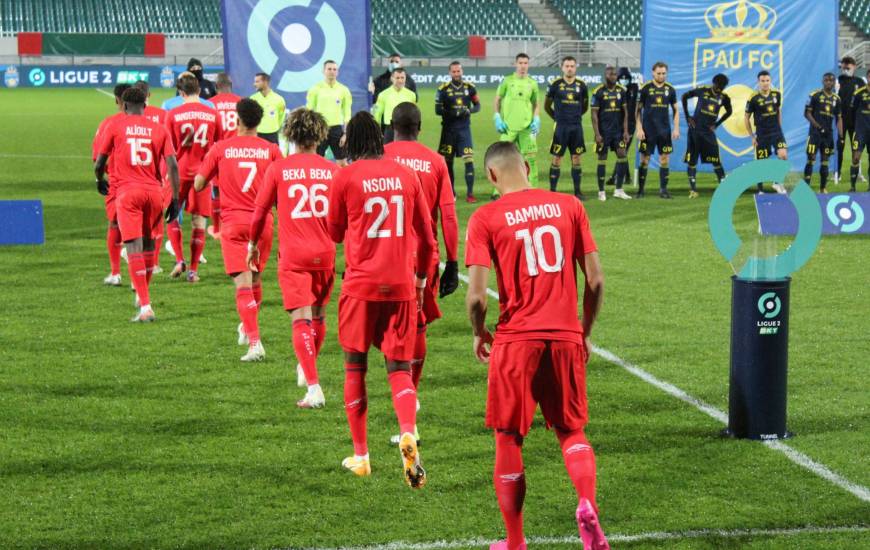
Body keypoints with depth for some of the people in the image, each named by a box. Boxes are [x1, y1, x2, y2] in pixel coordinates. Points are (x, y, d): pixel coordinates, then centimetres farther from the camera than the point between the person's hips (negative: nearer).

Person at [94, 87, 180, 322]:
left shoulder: (115, 126, 2)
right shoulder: (158, 129, 7)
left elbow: (99, 163, 3)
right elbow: (172, 165, 0)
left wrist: (100, 181, 24)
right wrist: (175, 199, 5)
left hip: (127, 191, -3)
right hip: (154, 192, 3)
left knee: (134, 247, -5)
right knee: (149, 243, 20)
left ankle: (145, 307, -12)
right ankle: (142, 294, 36)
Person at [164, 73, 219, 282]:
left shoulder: (173, 115, -5)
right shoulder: (213, 114, 1)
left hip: (179, 172, -1)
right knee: (199, 221, 5)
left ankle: (179, 260, 0)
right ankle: (193, 270, 5)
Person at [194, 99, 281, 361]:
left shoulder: (221, 148, -1)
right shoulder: (271, 150, 1)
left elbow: (199, 184, 1)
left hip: (234, 223, -2)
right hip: (262, 222, 2)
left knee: (243, 283, -7)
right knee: (256, 278, 21)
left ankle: (255, 342, -18)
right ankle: (247, 327, 41)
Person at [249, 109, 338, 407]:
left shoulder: (278, 169, -3)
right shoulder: (331, 170, 0)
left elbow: (261, 210, 5)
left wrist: (253, 243, 21)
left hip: (293, 256, -3)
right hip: (325, 253, 3)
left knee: (301, 320, -5)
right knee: (318, 315, 20)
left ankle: (314, 388, -16)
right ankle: (307, 368, 41)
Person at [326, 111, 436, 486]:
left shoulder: (345, 178, -4)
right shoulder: (406, 175, 5)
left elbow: (335, 232, 9)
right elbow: (426, 236, 10)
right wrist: (421, 278, 23)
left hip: (361, 285, -2)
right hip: (401, 286, 2)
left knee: (355, 367, 13)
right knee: (399, 368, 6)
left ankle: (360, 456, 16)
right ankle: (408, 434, -22)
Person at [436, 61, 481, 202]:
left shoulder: (469, 87, 2)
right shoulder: (443, 89, -4)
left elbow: (477, 105, 10)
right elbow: (438, 110, -6)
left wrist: (469, 110, -12)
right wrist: (453, 113, -20)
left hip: (464, 128, 0)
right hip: (448, 129, 0)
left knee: (469, 160, -10)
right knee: (447, 161, 7)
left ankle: (470, 193, -7)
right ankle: (451, 191, 23)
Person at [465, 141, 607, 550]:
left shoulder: (485, 219, -4)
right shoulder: (569, 207, 4)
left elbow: (476, 296, -11)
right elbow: (596, 281, 2)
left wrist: (479, 334, 8)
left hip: (515, 340, -2)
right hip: (566, 338, 2)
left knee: (508, 440, 12)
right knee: (571, 431, 17)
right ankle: (587, 503, -11)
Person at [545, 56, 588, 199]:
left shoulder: (581, 85, 5)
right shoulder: (555, 85, -2)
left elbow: (585, 107, 17)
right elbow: (547, 106, 8)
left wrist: (575, 116, 12)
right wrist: (557, 117, 9)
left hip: (576, 126, 3)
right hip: (560, 127, -3)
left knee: (576, 158, 5)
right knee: (557, 158, -1)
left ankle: (577, 191, 12)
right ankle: (552, 190, 4)